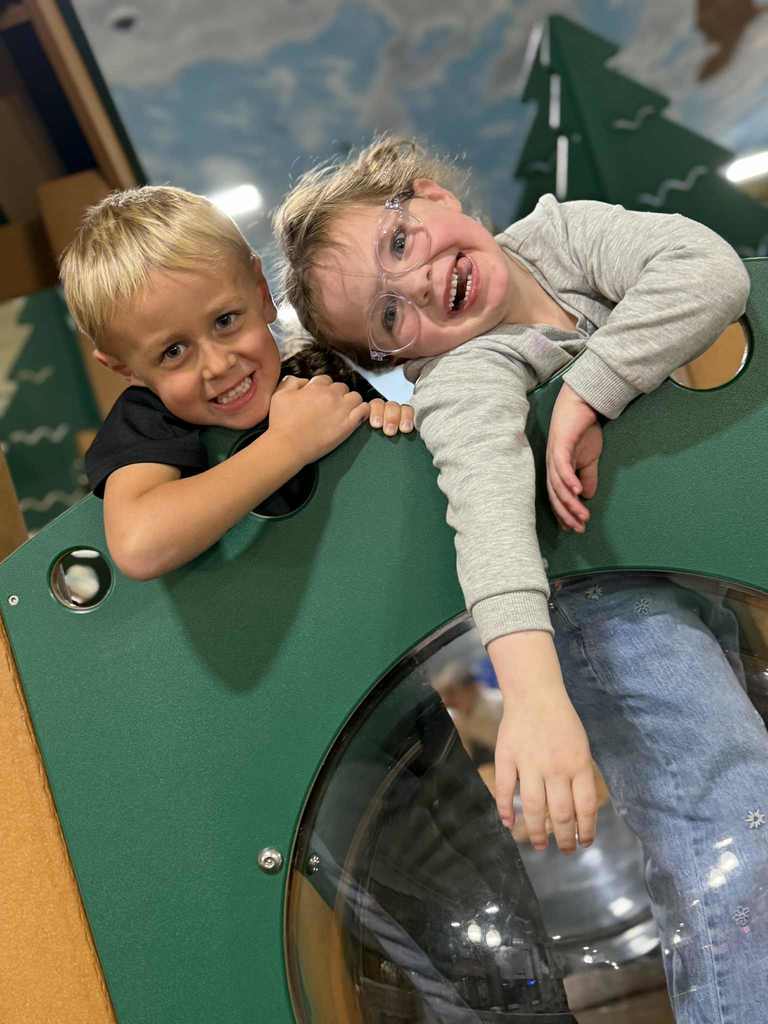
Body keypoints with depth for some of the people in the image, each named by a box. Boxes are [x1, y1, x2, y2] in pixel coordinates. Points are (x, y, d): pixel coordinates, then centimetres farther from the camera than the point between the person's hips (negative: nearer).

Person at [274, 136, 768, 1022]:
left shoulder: (560, 233, -2)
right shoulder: (466, 377, -16)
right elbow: (488, 503, -35)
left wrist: (582, 395, -21)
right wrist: (530, 687, -50)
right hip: (619, 598, -6)